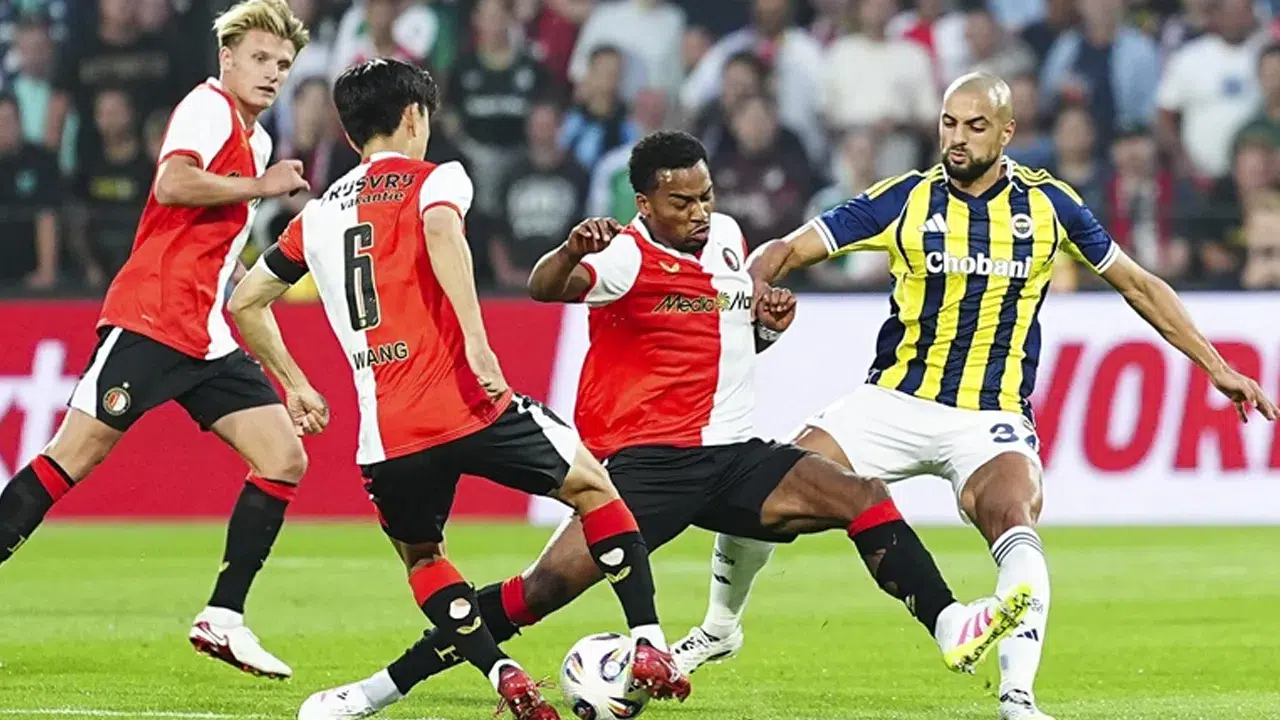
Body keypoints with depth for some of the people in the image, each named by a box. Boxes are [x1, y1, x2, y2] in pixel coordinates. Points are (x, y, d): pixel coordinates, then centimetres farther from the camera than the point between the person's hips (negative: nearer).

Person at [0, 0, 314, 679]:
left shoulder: (255, 139, 21)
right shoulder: (208, 107, -6)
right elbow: (172, 184, -26)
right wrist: (261, 186, -16)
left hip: (206, 337, 9)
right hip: (150, 318, -9)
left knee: (284, 457, -1)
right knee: (77, 452, -11)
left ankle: (223, 618, 1)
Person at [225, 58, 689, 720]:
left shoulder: (318, 214, 19)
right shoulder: (434, 180, 4)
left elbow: (245, 301, 25)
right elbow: (440, 232, -20)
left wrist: (295, 384, 34)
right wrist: (478, 341, -26)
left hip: (387, 437, 4)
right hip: (465, 405, -4)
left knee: (419, 555, 26)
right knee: (592, 485, 17)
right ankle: (648, 644, 5)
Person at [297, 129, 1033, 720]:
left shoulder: (728, 237, 12)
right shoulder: (628, 256, -10)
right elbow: (546, 287, -32)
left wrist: (769, 323, 7)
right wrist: (572, 250, -54)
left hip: (733, 456, 6)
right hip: (649, 459, -6)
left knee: (864, 495, -13)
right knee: (550, 585, -16)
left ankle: (950, 626, -17)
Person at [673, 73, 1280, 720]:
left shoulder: (1047, 204, -1)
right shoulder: (904, 200, -4)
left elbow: (1137, 284, 11)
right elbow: (787, 251, -4)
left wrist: (1216, 366, 12)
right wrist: (753, 285, -29)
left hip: (992, 417, -1)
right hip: (894, 401, 1)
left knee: (1013, 518, -32)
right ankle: (720, 627, 19)